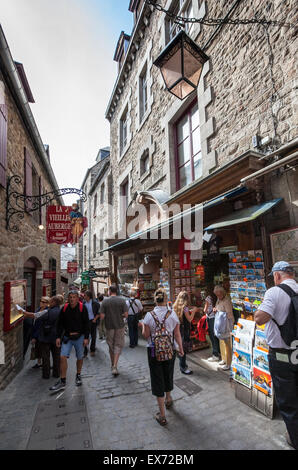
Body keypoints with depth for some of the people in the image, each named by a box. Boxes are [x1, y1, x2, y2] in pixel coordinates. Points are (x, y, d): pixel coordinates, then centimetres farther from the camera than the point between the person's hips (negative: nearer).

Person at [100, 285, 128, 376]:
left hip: (109, 327, 1)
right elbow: (126, 315, -10)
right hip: (119, 326, -1)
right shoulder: (122, 300, -8)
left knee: (111, 345, 17)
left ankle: (113, 365, 32)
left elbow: (102, 316, -10)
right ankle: (115, 367, -2)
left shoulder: (104, 301, -8)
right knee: (118, 345, 8)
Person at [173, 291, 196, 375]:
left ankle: (182, 364, 30)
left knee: (181, 347, 18)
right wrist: (193, 311, -4)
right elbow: (189, 319, -15)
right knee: (183, 348, 0)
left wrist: (190, 311, 18)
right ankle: (183, 367, 8)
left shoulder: (176, 307, 6)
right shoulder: (184, 307, -17)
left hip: (178, 329, 8)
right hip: (184, 330, -8)